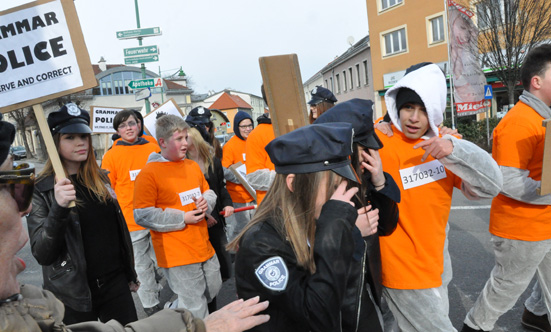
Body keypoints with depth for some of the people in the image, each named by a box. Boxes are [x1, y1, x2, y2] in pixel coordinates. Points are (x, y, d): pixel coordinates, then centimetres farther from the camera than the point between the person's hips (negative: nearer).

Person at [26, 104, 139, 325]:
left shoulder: (100, 178, 4)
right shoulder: (41, 190, -10)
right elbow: (42, 255, -16)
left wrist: (130, 274, 15)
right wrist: (58, 208, -30)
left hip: (116, 283, 4)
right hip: (73, 296, -4)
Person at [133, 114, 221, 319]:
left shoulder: (192, 166, 8)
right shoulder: (148, 173, -13)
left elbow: (209, 193, 19)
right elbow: (142, 216, -16)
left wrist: (206, 202, -5)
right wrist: (183, 218, -17)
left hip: (204, 247, 7)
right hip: (177, 255, -7)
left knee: (212, 292, 22)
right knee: (196, 312, 0)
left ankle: (174, 310, 43)